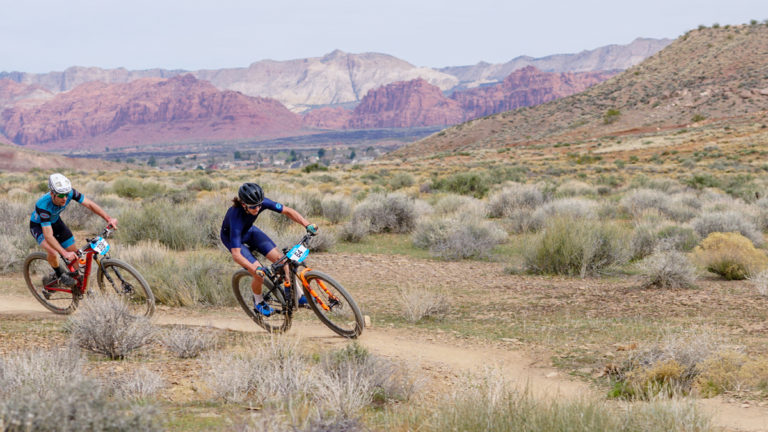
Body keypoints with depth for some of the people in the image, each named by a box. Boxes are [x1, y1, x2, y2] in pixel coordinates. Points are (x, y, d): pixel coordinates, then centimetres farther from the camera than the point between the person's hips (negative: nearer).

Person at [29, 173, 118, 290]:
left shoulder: (70, 193, -29)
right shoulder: (43, 205, -42)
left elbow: (89, 204, -23)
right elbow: (48, 235, -45)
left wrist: (109, 219, -35)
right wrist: (64, 253, -54)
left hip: (55, 221, 6)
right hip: (39, 225, -6)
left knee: (74, 253, 1)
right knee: (52, 253, -30)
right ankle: (60, 275, 0)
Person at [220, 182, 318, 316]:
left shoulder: (261, 202, -29)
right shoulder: (236, 216, -41)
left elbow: (288, 211, -19)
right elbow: (236, 255, -44)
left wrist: (308, 225, -31)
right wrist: (256, 269, -54)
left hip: (249, 231, 5)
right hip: (232, 237, -5)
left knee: (279, 257, -11)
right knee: (259, 274, -18)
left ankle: (298, 296, 2)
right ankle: (258, 302, 13)